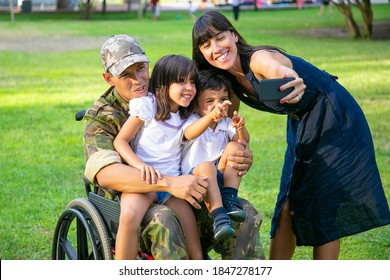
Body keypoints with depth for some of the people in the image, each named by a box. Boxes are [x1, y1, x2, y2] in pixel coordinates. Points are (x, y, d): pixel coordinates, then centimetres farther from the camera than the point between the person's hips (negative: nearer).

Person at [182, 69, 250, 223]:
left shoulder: (226, 124, 10)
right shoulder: (192, 120, -5)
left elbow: (244, 141, -7)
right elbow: (189, 134, -31)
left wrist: (240, 128, -32)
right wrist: (211, 116, -50)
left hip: (220, 177, 5)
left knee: (234, 147, -17)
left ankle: (229, 198, -22)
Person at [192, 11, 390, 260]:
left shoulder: (259, 59, -30)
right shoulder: (229, 78, -5)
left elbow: (279, 68, -55)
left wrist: (291, 79, -77)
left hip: (336, 121, -8)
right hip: (301, 127, 8)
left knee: (324, 206, -6)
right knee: (288, 206, 9)